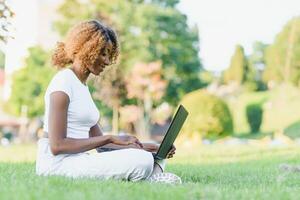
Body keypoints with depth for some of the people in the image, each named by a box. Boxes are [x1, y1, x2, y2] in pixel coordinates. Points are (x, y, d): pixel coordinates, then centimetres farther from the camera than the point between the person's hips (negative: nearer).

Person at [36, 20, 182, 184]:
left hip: (78, 159, 9)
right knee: (141, 161, -24)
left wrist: (141, 147, 3)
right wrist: (110, 138, -15)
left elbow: (98, 141, 15)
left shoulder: (82, 85, 19)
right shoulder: (63, 82, -8)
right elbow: (57, 145, -17)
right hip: (57, 163, -9)